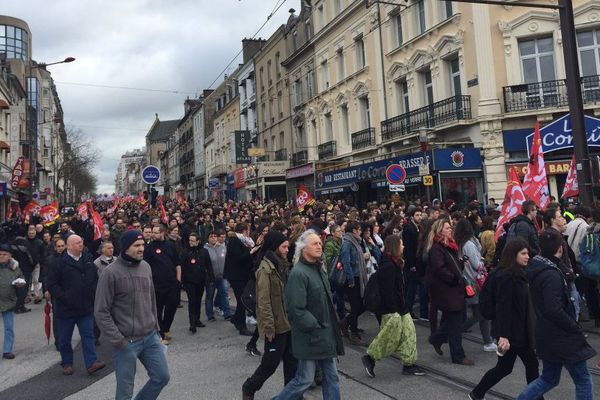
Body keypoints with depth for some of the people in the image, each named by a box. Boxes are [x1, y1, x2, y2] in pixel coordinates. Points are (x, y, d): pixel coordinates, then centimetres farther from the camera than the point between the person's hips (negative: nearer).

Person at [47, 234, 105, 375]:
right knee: (65, 338, 11)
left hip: (86, 307, 3)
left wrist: (93, 294, 3)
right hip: (66, 308, -3)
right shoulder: (60, 262, -9)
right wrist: (64, 298, -16)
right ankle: (66, 363, 27)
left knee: (88, 335, 2)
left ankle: (91, 363, 3)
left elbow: (95, 279, 14)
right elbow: (52, 284, -10)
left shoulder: (88, 259, 5)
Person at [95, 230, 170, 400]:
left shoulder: (146, 267, 5)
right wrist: (117, 340, -14)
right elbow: (101, 312, -13)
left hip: (151, 337, 6)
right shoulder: (111, 273, -14)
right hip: (126, 341, -5)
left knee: (162, 376, 10)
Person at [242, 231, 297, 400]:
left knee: (291, 361, 14)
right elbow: (264, 302, -20)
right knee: (270, 364, 4)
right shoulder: (265, 269, -17)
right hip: (276, 326, -8)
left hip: (288, 323, 8)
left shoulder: (283, 265, 9)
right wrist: (269, 328, -20)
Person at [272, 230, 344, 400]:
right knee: (305, 379, 2)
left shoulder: (318, 269, 10)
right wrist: (316, 327, -18)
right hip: (310, 337, -8)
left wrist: (330, 327, 12)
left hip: (326, 334, 9)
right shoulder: (298, 273, -20)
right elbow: (296, 309, -24)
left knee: (331, 377, 14)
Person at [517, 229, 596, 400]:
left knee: (549, 378, 20)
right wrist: (577, 328, -15)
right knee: (583, 379, 9)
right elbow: (554, 311, -27)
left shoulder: (537, 269, 5)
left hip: (547, 336, 9)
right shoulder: (552, 275, -22)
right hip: (561, 337, -8)